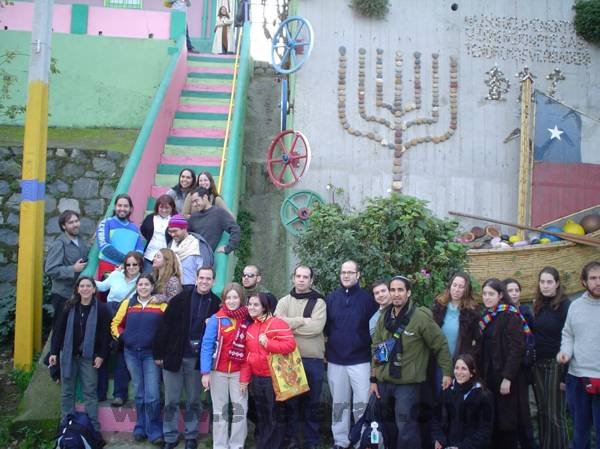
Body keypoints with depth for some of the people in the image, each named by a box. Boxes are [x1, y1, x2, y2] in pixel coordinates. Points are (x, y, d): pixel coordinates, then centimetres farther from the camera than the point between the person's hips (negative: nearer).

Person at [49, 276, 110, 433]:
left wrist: (101, 355, -10)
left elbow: (105, 334, -5)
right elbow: (59, 330, 3)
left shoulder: (101, 309, -5)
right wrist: (54, 352, -1)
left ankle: (93, 425, 8)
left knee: (90, 391, 1)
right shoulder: (69, 307, 1)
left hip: (89, 356, -3)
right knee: (67, 391, 9)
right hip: (68, 355, 3)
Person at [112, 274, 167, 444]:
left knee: (152, 394, -8)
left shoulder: (161, 305, -2)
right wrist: (122, 337, -1)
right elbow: (115, 324, 13)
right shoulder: (128, 303, 8)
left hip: (151, 354, -3)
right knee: (139, 393, 13)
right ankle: (140, 429, 24)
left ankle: (154, 432, 5)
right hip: (131, 353, 3)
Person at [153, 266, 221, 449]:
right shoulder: (180, 299, -5)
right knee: (171, 401, 7)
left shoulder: (217, 304, -1)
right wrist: (159, 353, -4)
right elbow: (165, 326, -4)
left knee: (193, 401, 12)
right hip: (174, 356, -1)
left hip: (197, 359, 1)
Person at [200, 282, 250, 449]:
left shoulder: (247, 319, 0)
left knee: (240, 409, 4)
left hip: (239, 372, 2)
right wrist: (205, 372, -14)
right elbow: (207, 345, -10)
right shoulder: (216, 319, -8)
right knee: (220, 409, 10)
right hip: (219, 371, -1)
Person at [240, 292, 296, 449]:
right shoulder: (250, 328, 8)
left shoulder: (277, 323, -13)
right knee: (261, 417, 18)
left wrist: (268, 343, -28)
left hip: (274, 378, -6)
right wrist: (244, 378, 7)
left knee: (274, 418, 6)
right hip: (256, 379, 7)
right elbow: (247, 355, 10)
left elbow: (290, 344, -22)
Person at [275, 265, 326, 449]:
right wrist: (304, 322, -16)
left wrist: (292, 322, -11)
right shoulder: (284, 301, 7)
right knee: (290, 400, 9)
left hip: (313, 359, -1)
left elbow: (317, 327, -16)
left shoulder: (319, 302, 1)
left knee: (311, 402, 8)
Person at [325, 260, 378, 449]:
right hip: (335, 360, 3)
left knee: (362, 403, -1)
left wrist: (365, 344, -6)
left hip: (360, 360, -3)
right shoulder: (331, 298, 4)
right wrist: (327, 347, 3)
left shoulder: (367, 298, -4)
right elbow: (325, 326, 9)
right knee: (339, 404, 13)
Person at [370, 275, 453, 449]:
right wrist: (373, 379, 8)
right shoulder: (384, 317, 4)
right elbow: (376, 349, 10)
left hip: (408, 383, -6)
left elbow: (440, 345, -5)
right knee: (387, 426, 17)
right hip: (384, 381, 6)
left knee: (406, 428, -5)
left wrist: (447, 371, -3)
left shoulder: (420, 317, -13)